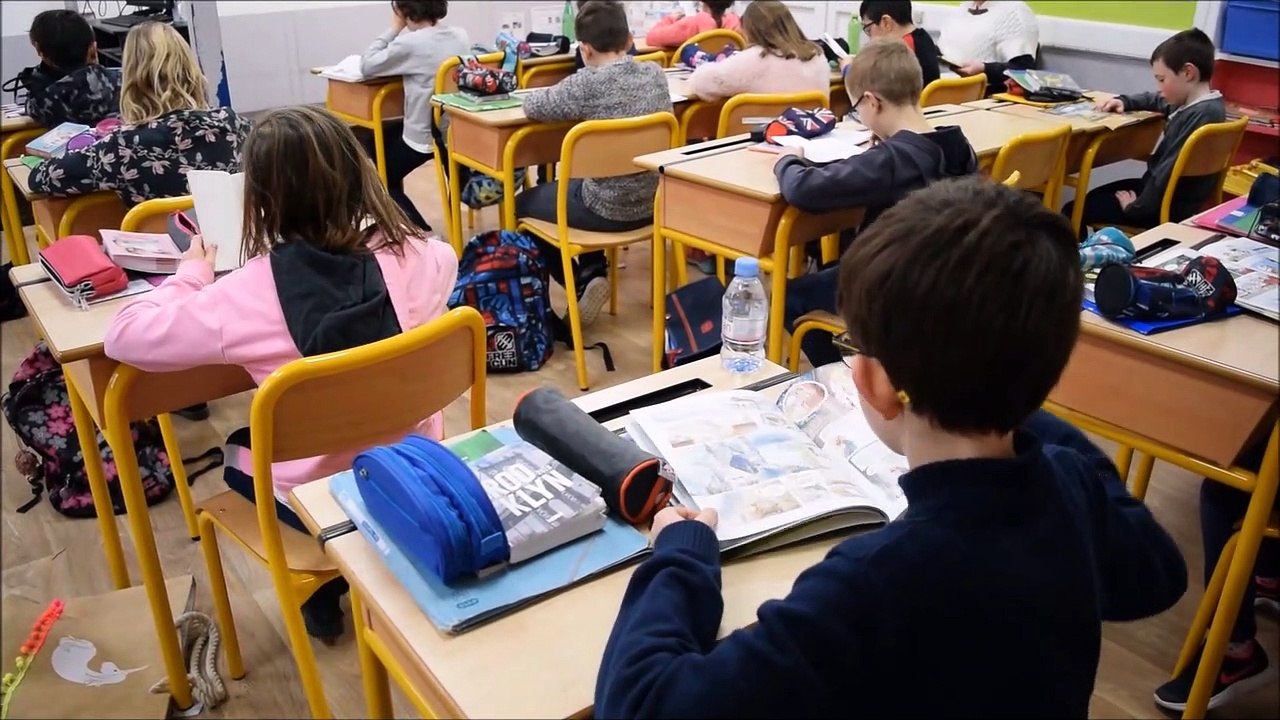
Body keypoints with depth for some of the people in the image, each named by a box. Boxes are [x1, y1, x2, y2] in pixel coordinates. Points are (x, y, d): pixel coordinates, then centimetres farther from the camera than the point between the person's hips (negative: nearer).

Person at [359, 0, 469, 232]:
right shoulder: (461, 36, 0)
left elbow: (366, 66, -10)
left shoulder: (410, 43, -21)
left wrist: (395, 28, -5)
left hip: (423, 137, -7)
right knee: (389, 136, 32)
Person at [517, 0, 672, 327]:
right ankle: (595, 271, 31)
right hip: (653, 201, 7)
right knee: (570, 183, 36)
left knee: (523, 203, 20)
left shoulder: (589, 83, -20)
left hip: (609, 208, -7)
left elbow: (532, 106, -7)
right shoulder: (655, 74, -1)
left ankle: (581, 285, 13)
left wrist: (566, 95, 11)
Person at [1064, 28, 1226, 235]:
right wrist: (1124, 101, 11)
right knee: (1092, 198, 24)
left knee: (1074, 211, -10)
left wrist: (1135, 207, -19)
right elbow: (1155, 100, 28)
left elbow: (1170, 171, -29)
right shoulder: (1192, 102, 6)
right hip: (1163, 190, 11)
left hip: (1171, 207, -11)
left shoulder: (1201, 115, -27)